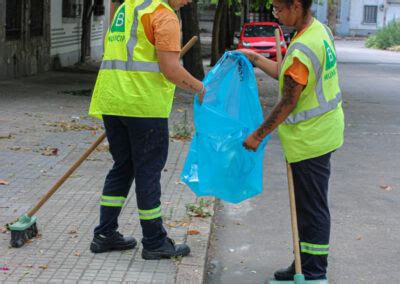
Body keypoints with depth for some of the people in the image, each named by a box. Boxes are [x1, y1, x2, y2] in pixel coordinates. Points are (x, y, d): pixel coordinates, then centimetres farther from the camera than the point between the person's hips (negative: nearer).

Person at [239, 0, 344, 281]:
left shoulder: (302, 50, -25)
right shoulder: (321, 30, 5)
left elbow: (288, 103, -20)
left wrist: (258, 136, -10)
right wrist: (256, 59, 16)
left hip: (310, 139, -10)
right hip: (322, 131, 10)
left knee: (312, 207, 0)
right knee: (309, 205, 18)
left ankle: (313, 273, 10)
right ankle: (306, 266, 29)